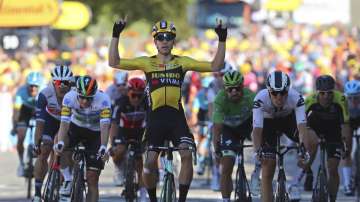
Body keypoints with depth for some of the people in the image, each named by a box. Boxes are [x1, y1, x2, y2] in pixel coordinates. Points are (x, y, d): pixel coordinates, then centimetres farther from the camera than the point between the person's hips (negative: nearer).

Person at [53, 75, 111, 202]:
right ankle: (67, 179, -14)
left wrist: (103, 146, -52)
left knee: (92, 180, -6)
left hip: (95, 134, -2)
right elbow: (64, 123, -33)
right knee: (58, 147, -31)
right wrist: (60, 142, -50)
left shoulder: (103, 99, -31)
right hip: (76, 127, 2)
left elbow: (105, 126, -37)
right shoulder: (69, 97, -27)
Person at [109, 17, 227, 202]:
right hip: (155, 118, 0)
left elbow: (215, 66, 3)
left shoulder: (182, 62, 7)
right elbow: (114, 63, 0)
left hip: (176, 117, 0)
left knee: (186, 154, -20)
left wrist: (222, 40, -5)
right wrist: (116, 36, -8)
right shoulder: (147, 63, 6)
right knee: (150, 162, -6)